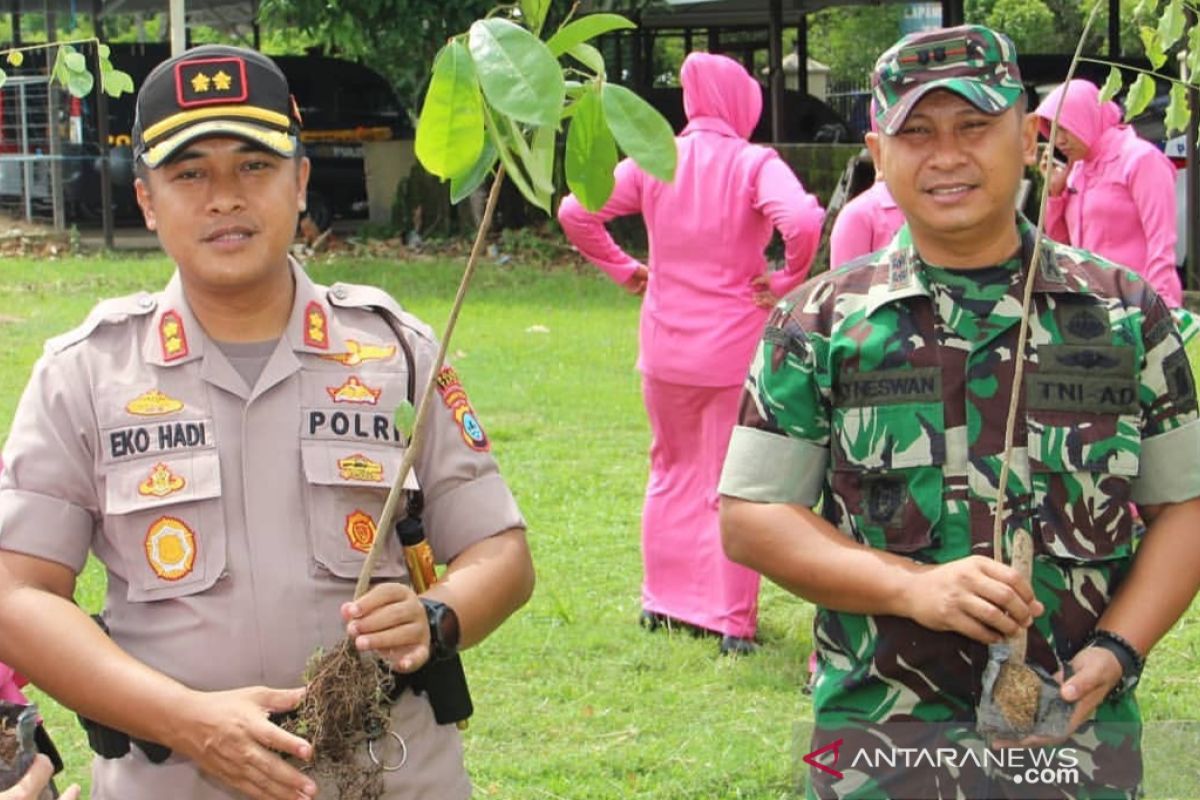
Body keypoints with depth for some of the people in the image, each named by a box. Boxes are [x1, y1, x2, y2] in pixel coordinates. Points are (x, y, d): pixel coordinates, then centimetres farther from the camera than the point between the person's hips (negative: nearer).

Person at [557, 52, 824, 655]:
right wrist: (785, 281, -12)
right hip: (736, 349, -4)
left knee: (672, 470, 22)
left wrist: (623, 269, 6)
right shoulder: (754, 164, -11)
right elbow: (803, 221, -28)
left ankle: (662, 599, 29)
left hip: (666, 348, 4)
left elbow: (575, 212, -3)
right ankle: (732, 621, 8)